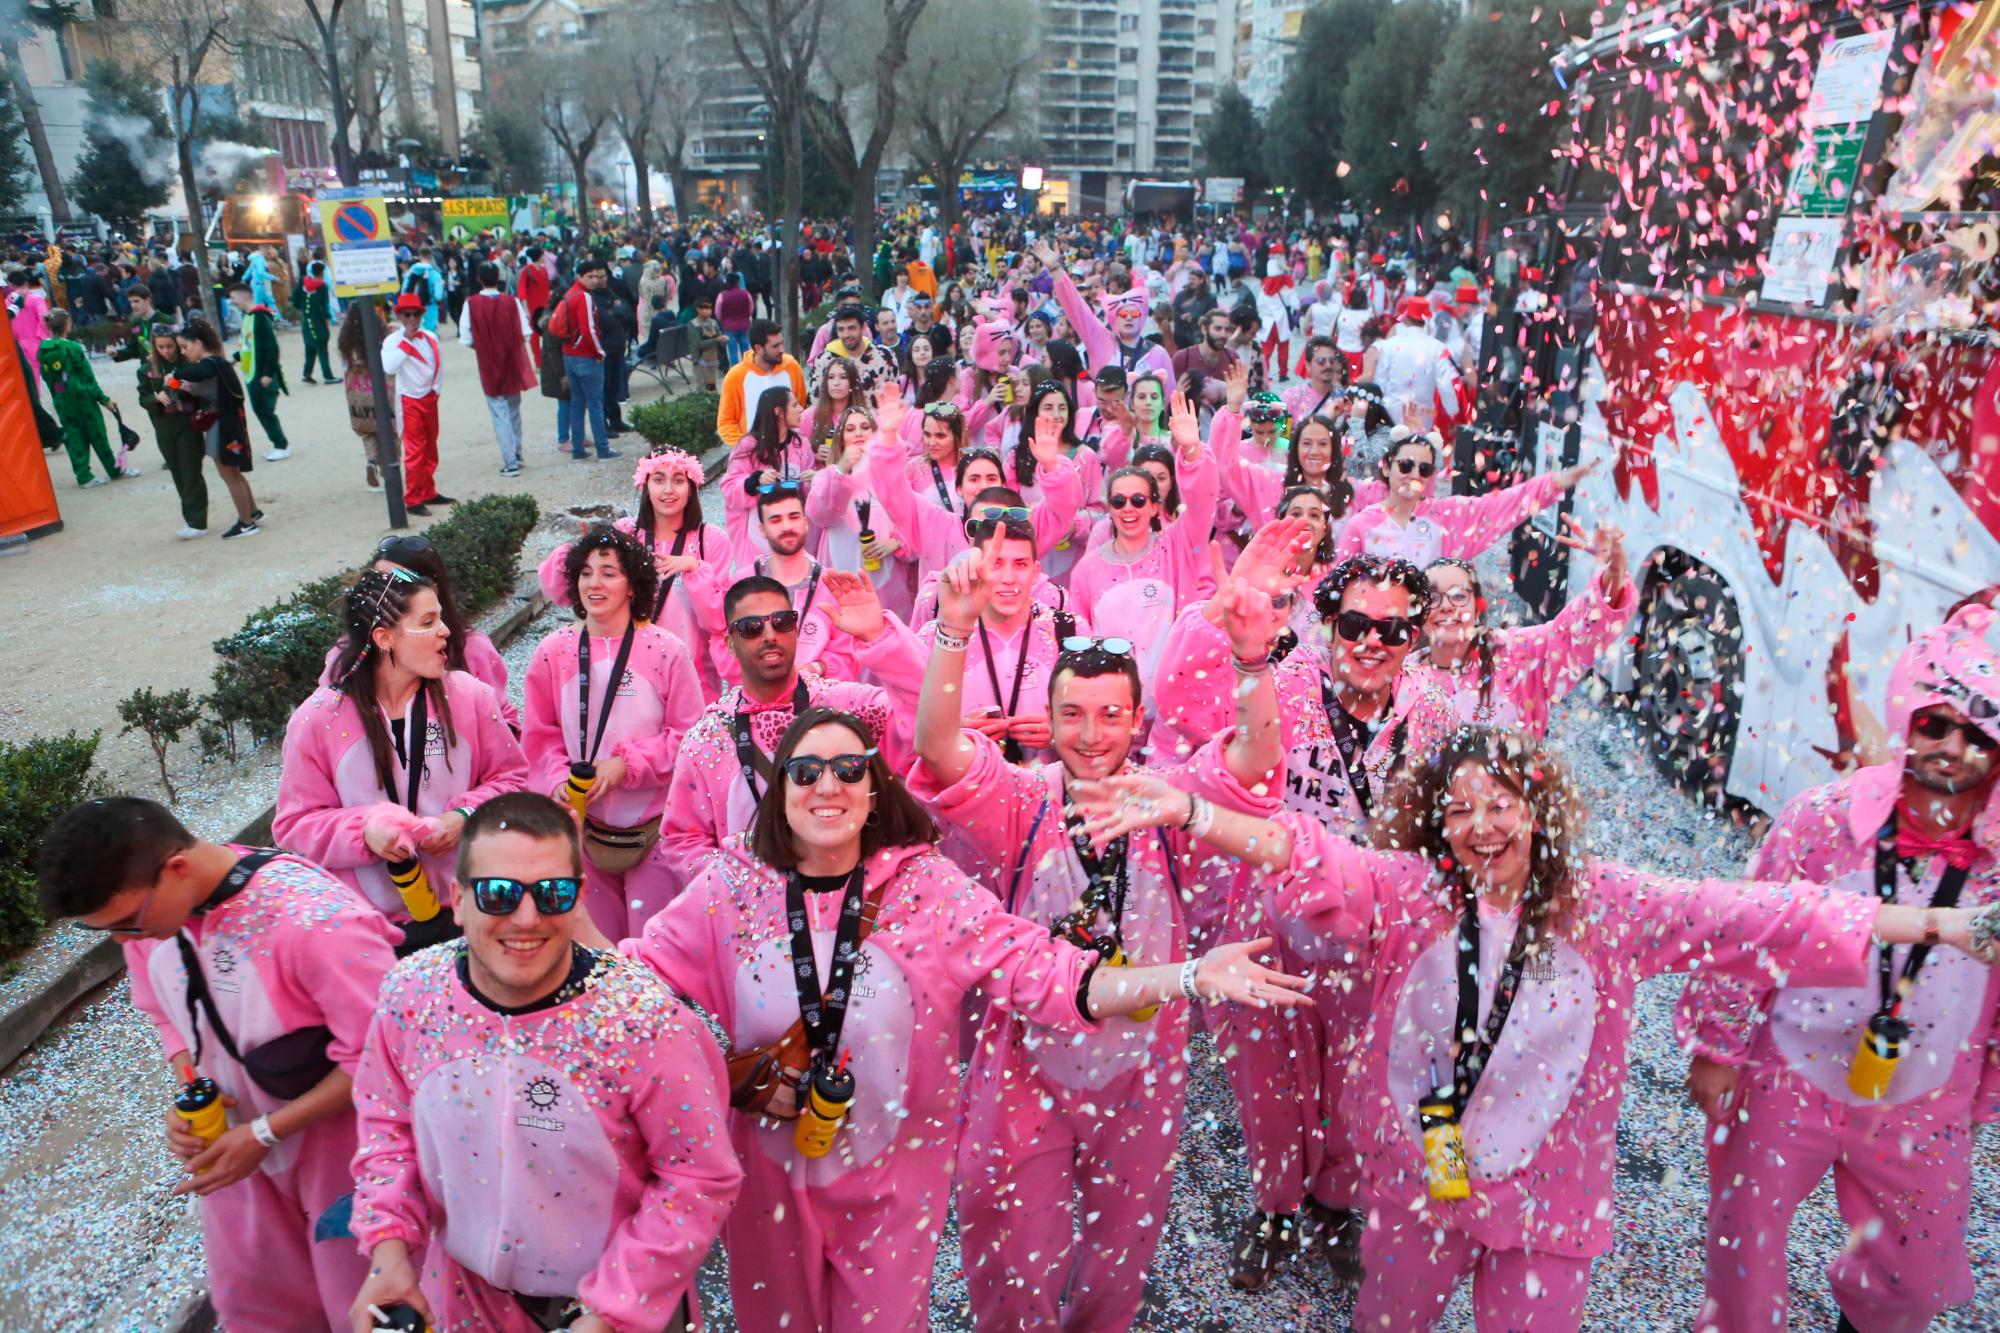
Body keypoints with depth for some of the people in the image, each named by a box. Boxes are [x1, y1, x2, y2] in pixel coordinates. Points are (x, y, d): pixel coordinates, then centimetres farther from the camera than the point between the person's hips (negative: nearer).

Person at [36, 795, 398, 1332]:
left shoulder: (316, 919, -34)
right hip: (232, 1137, 6)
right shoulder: (143, 903, -10)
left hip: (336, 1141, -6)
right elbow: (168, 1012, 8)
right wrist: (189, 1096, -9)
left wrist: (265, 1133, -21)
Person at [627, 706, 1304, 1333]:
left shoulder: (926, 884, -14)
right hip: (767, 1171, 1)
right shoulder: (732, 885, -12)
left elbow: (1040, 971, -18)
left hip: (892, 1175, -1)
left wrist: (1189, 976, -28)